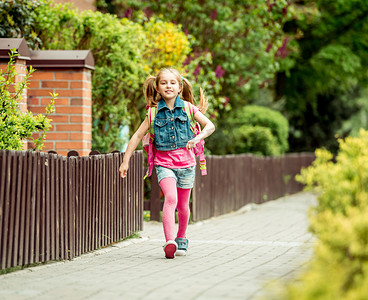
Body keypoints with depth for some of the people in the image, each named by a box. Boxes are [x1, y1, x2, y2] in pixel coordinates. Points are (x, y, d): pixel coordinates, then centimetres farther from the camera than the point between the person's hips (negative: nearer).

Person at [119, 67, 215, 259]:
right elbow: (138, 136, 6)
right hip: (164, 162, -1)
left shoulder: (187, 108, 0)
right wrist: (125, 161, 4)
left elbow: (210, 125, 1)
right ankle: (170, 242, -34)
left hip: (185, 160, 1)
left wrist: (197, 138, -19)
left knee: (182, 205, 12)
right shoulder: (154, 112, 1)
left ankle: (181, 239, 37)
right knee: (171, 198, -24)